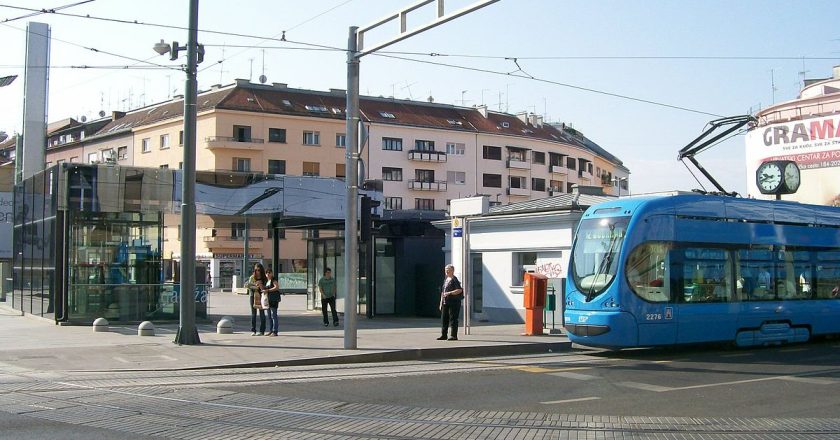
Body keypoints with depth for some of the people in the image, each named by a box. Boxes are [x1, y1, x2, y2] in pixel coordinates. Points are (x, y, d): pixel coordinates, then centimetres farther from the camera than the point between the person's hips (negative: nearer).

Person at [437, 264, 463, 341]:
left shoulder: (454, 280, -8)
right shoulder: (445, 280, 17)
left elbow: (459, 290, -19)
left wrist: (449, 293, -24)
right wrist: (441, 303, 19)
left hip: (454, 302, -8)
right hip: (445, 302, 8)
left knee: (453, 319, -5)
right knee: (444, 319, 9)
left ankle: (454, 335, 1)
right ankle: (443, 335, 16)